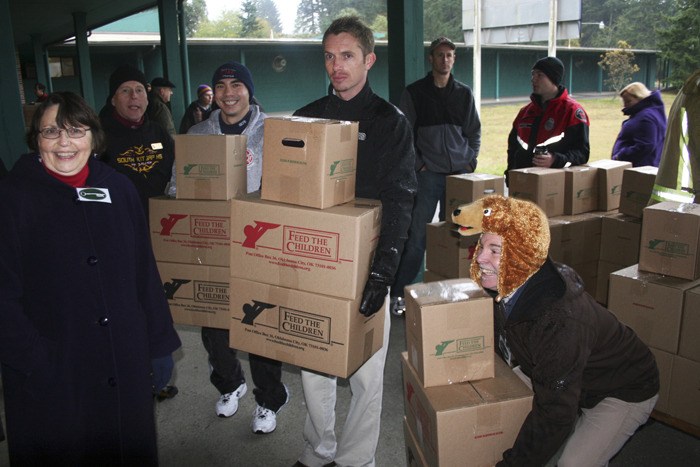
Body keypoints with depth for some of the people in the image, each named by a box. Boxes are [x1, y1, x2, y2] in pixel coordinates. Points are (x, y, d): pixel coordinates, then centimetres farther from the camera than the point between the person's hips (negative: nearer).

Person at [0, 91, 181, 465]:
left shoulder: (118, 189, 2)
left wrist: (160, 345, 5)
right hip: (52, 378, -3)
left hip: (126, 365, 3)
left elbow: (145, 274, 5)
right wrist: (33, 362, -15)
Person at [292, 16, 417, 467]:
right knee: (312, 365, 13)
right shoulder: (307, 118, 8)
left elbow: (399, 202, -10)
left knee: (366, 372, 7)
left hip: (365, 264, -3)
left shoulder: (391, 122, -2)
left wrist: (383, 271, -20)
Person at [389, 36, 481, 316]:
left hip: (460, 174, 4)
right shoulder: (415, 93, 2)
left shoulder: (463, 93, 12)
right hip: (428, 174, -3)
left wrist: (471, 161, 5)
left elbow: (474, 132, 17)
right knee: (417, 236, -6)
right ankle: (399, 293, 2)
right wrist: (418, 164, -8)